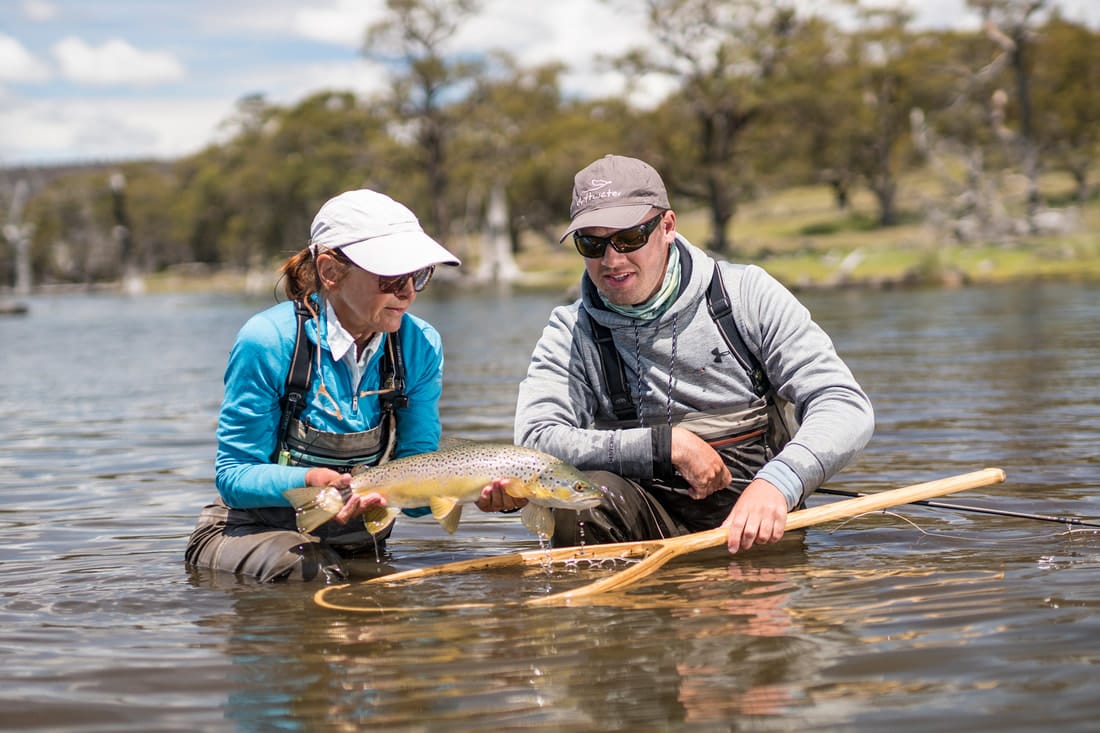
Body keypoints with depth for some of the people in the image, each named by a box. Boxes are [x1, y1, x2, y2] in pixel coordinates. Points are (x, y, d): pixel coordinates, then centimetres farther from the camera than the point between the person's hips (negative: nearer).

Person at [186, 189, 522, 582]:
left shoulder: (421, 346, -6)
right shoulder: (269, 340, -18)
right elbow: (234, 475, -16)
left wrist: (475, 490, -30)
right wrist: (310, 480, -35)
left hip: (357, 544, 6)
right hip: (254, 532, -6)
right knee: (313, 576, -34)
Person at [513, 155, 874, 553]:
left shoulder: (746, 294, 0)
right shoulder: (572, 332, 5)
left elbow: (847, 406, -7)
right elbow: (535, 441, -11)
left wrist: (776, 483, -27)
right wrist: (668, 445, -18)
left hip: (753, 520, -1)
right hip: (650, 524, 1)